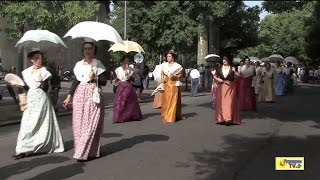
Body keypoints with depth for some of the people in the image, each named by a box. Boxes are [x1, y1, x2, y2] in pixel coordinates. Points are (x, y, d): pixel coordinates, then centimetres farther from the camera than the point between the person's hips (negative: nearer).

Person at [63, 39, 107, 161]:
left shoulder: (98, 64, 1)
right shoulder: (78, 64, 11)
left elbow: (104, 82, -1)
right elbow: (75, 81, 11)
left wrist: (95, 78, -19)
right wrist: (69, 97, 6)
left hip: (93, 96, -4)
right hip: (79, 96, 4)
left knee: (90, 124, -7)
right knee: (78, 124, 2)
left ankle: (83, 153, -4)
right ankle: (82, 150, 13)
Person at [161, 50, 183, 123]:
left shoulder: (177, 66, -2)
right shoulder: (164, 65, 10)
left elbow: (180, 74, 4)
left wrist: (175, 76, -14)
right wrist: (163, 78, 4)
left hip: (174, 84, -4)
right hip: (166, 84, 4)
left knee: (173, 101, -4)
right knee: (165, 100, 3)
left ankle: (171, 117, -1)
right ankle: (165, 116, 14)